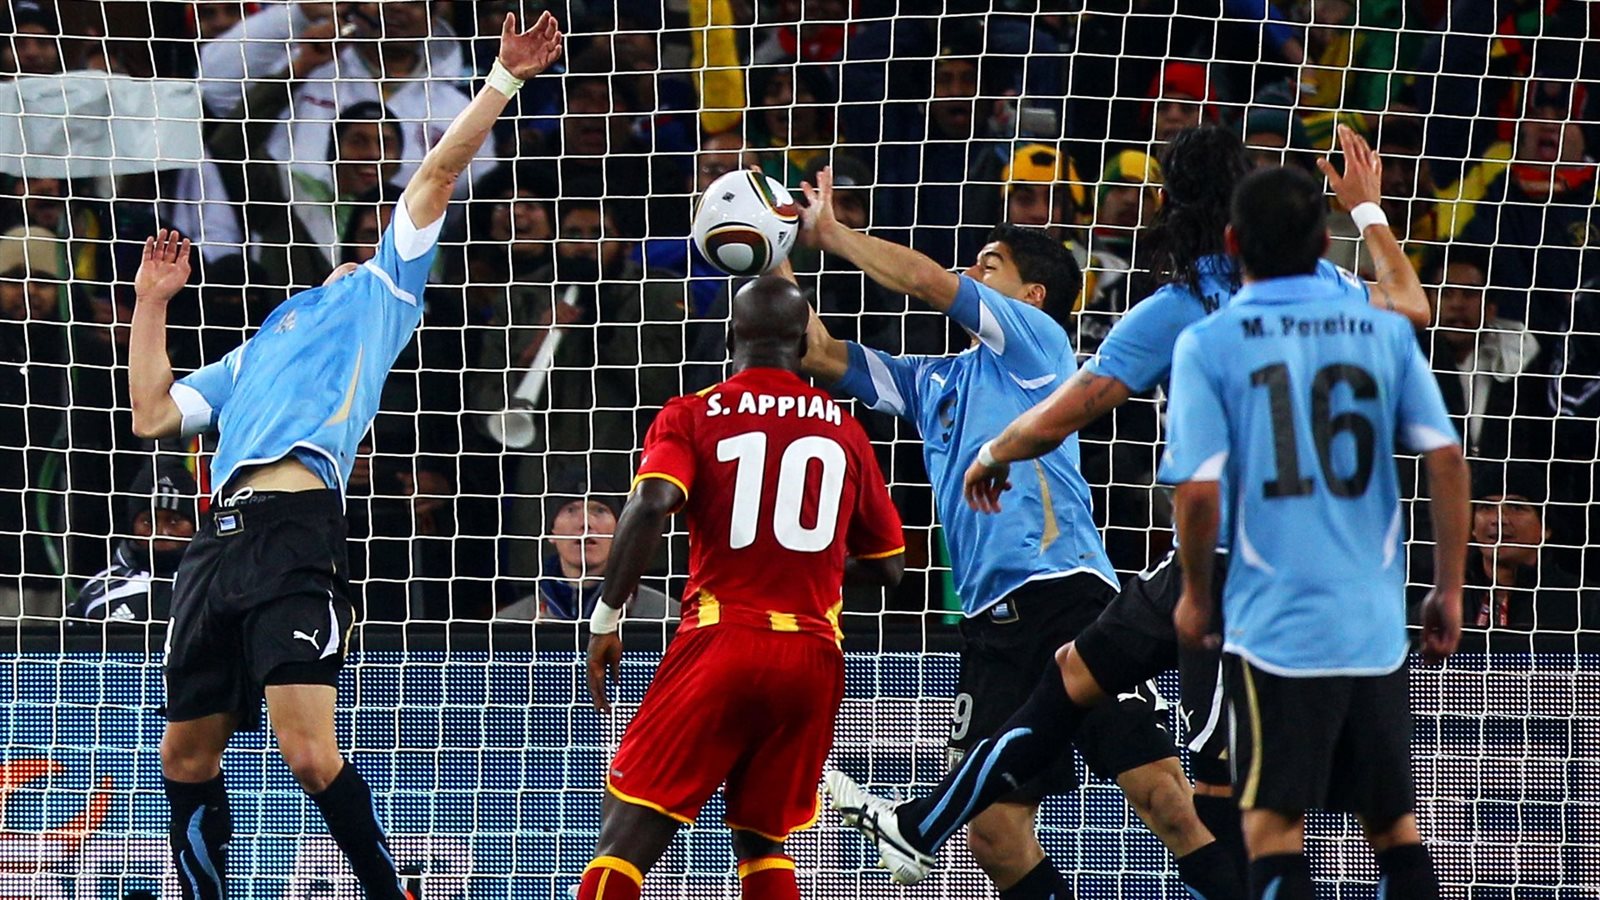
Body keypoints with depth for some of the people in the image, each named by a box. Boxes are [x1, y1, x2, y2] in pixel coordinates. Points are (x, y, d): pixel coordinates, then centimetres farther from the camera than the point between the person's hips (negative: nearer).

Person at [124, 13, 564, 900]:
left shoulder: (379, 294, 21)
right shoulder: (255, 353, 34)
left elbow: (436, 175, 15)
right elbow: (152, 416, 30)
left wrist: (505, 79, 9)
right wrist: (151, 303, 30)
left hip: (297, 528, -6)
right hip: (221, 537, 6)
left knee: (308, 751, -18)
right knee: (186, 759, 7)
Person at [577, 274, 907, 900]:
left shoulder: (693, 415, 4)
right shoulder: (844, 431, 14)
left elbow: (650, 505, -15)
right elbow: (888, 566, 20)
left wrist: (606, 617, -10)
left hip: (722, 640, -3)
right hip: (815, 654, 3)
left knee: (628, 833, -4)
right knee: (761, 840, 18)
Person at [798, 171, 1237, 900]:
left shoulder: (1036, 344, 6)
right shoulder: (933, 382, 25)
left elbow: (927, 280, -4)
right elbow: (819, 354, 27)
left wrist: (831, 233, 7)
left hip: (1065, 592, -7)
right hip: (991, 620, 7)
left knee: (1158, 787, -16)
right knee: (994, 830, -5)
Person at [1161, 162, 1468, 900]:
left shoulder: (1208, 345, -5)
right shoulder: (1384, 331, 3)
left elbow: (1199, 490, -11)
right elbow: (1446, 460, 0)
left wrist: (1196, 593, 5)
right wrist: (1449, 589, 10)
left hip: (1275, 624, -3)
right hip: (1376, 627, 3)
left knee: (1275, 828, 0)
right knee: (1395, 825, 13)